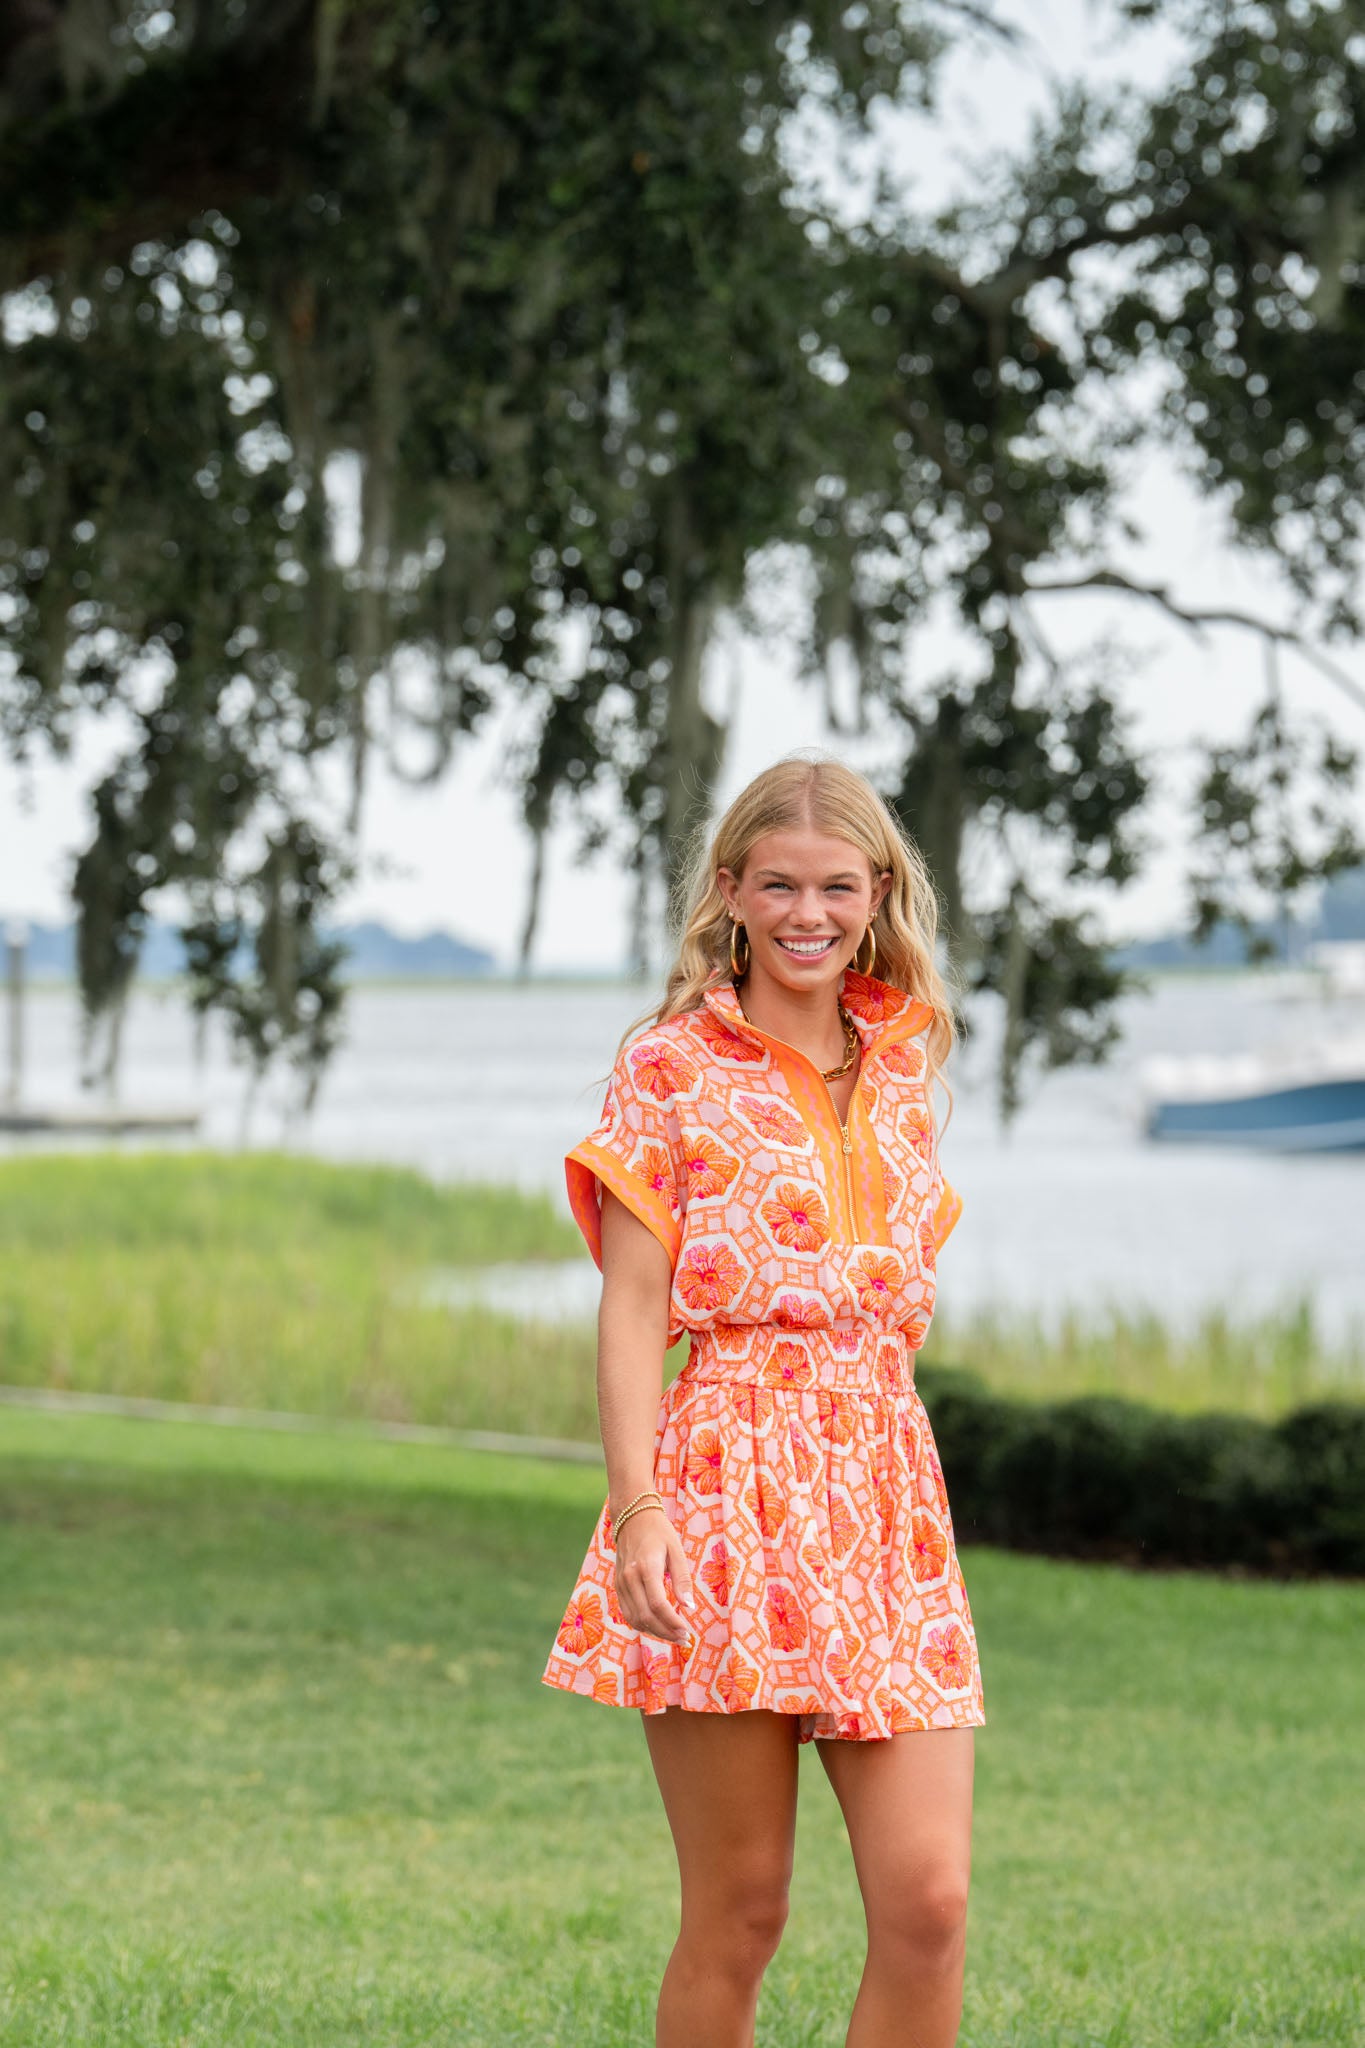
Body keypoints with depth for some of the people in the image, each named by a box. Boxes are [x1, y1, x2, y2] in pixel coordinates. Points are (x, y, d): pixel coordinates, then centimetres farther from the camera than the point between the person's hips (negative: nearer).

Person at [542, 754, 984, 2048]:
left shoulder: (900, 1067, 16)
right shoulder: (670, 1067, 2)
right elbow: (633, 1307, -3)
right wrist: (638, 1507, -14)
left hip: (882, 1491, 4)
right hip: (728, 1490, -4)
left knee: (928, 1901, -7)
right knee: (738, 1914, -1)